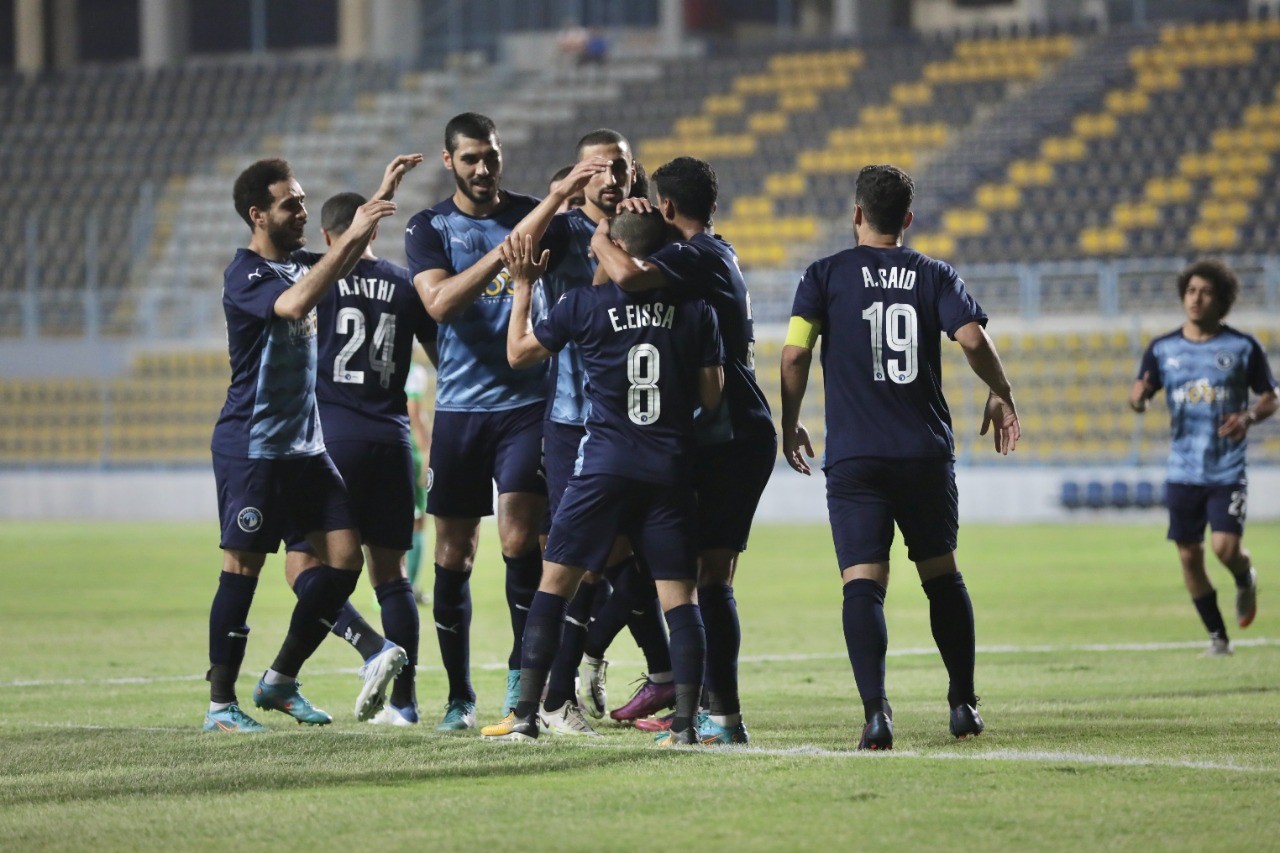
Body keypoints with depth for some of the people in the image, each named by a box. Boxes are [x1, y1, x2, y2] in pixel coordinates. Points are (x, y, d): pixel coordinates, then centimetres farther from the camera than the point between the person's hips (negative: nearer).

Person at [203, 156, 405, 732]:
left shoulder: (293, 268, 12)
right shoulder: (244, 277, -14)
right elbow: (295, 304, -33)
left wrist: (381, 196, 16)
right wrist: (351, 237, -34)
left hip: (303, 445, 8)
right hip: (250, 447, -8)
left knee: (344, 557, 1)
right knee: (243, 568, -5)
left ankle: (280, 682, 12)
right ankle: (220, 704, 2)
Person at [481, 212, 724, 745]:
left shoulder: (583, 304, -3)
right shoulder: (694, 308, 2)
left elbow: (518, 353, 11)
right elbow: (712, 397, 5)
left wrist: (522, 287, 21)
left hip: (605, 466, -2)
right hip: (671, 470, 2)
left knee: (554, 583, 5)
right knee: (679, 597, 3)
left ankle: (526, 716, 2)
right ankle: (685, 721, -6)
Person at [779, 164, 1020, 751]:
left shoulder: (826, 276, 2)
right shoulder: (934, 276, 5)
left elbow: (795, 353, -8)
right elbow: (973, 339, -8)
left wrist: (790, 424, 5)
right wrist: (1001, 396, 10)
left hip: (853, 458, -2)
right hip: (926, 453, 2)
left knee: (863, 583, -6)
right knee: (941, 574, 18)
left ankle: (875, 711, -23)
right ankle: (963, 704, 23)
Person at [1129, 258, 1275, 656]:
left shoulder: (1242, 347, -2)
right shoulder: (1162, 349, 4)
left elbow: (1270, 396, 5)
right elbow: (1140, 395, 5)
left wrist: (1250, 417, -16)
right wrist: (1138, 398, -20)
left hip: (1228, 470, -3)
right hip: (1183, 470, 3)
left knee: (1225, 547, -15)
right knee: (1189, 555, 2)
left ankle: (1246, 579, 22)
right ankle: (1217, 635, 17)